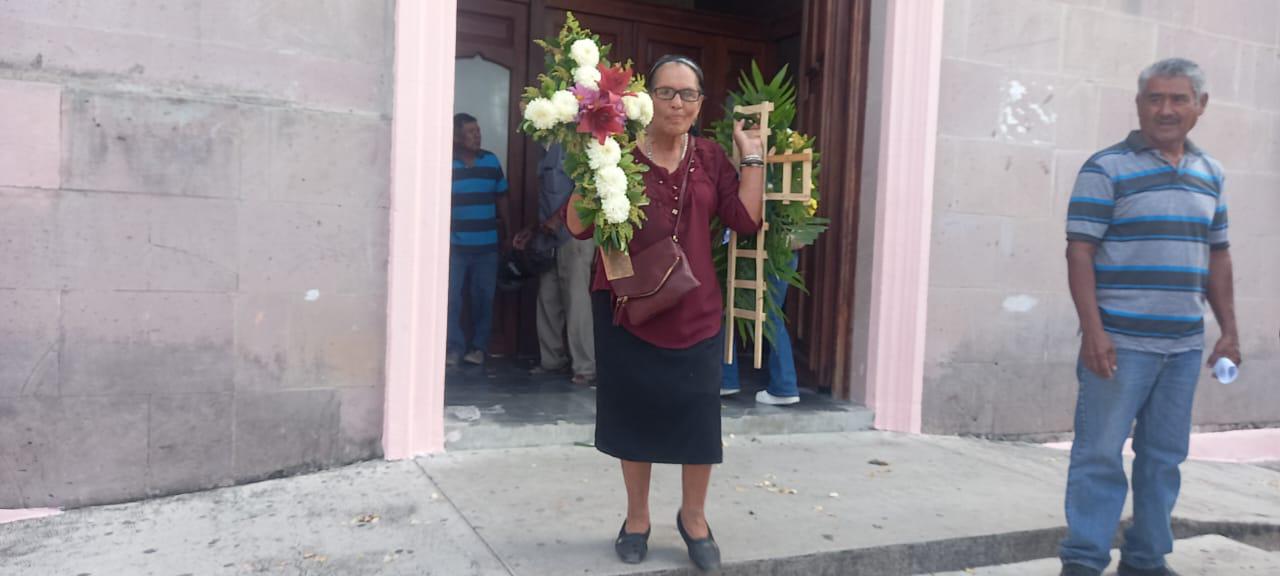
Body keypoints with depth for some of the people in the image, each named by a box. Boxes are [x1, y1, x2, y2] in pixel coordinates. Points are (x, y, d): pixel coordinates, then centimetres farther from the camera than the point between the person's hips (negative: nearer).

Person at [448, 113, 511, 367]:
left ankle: (479, 346, 17)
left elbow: (501, 198, 14)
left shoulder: (491, 161, 7)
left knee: (483, 298, 6)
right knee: (451, 298, -3)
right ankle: (455, 346, 9)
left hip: (487, 245, 2)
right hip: (454, 245, -2)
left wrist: (505, 231, 13)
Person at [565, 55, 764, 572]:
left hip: (694, 309, 2)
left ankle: (693, 515, 30)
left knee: (698, 412, 6)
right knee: (634, 411, 10)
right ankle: (637, 517, 29)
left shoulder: (710, 157, 6)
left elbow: (747, 220, -1)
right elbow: (579, 226, -8)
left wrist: (751, 157, -4)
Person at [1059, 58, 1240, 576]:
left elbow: (1217, 257, 18)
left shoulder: (1209, 174, 13)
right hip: (1121, 341, -6)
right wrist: (1093, 331, -18)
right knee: (1100, 452, -3)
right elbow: (1080, 251, -11)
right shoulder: (1106, 169, -5)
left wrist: (1229, 332, 13)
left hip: (1185, 345, 6)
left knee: (1164, 456, 13)